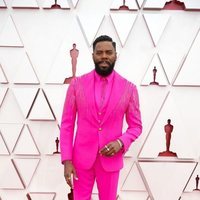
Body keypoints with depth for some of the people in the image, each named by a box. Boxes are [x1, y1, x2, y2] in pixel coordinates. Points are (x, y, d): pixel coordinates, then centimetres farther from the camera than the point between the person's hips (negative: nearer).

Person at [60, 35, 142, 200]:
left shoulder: (129, 88, -3)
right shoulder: (77, 84, -3)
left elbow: (136, 126, 4)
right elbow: (67, 124, -1)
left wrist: (121, 142, -16)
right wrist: (67, 160, -8)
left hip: (110, 159, 0)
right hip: (82, 157, 0)